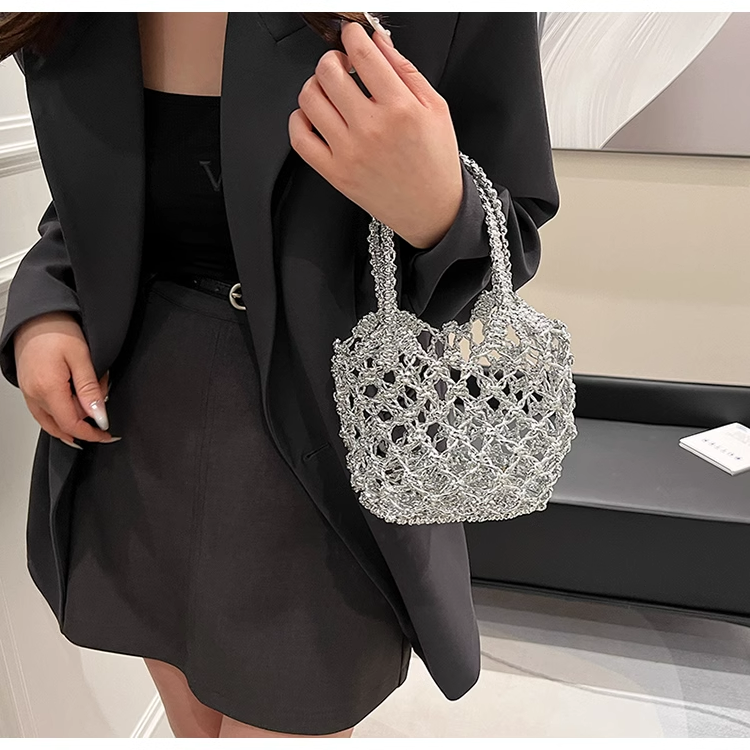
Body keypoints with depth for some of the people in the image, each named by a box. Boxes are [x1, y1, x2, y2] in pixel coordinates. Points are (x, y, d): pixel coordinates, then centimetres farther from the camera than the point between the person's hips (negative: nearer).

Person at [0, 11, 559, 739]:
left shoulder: (448, 15, -18)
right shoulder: (70, 26, -3)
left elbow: (515, 236, -10)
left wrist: (435, 213, -33)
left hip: (316, 466, -4)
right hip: (134, 449, 6)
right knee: (197, 725, 28)